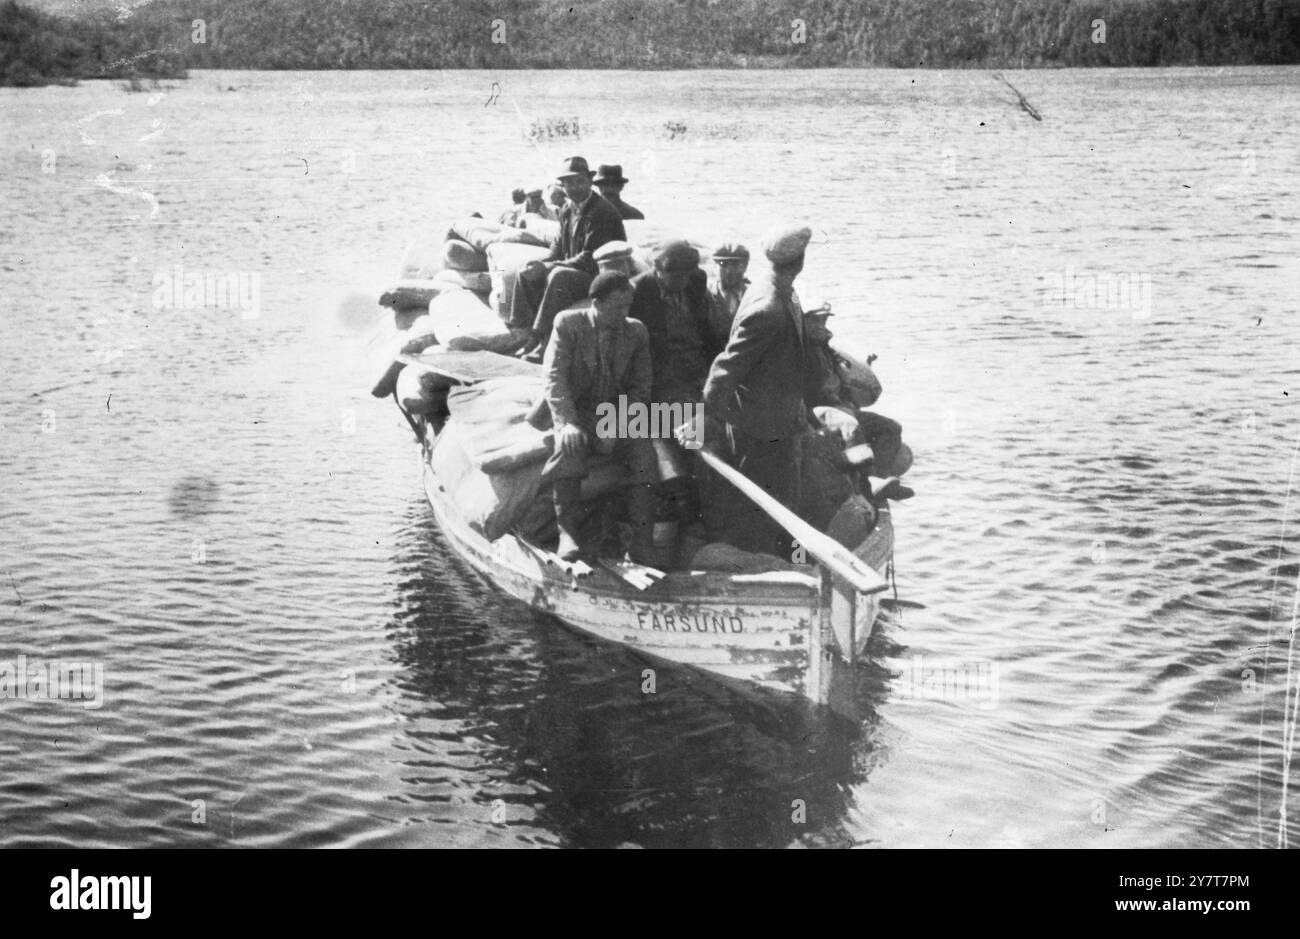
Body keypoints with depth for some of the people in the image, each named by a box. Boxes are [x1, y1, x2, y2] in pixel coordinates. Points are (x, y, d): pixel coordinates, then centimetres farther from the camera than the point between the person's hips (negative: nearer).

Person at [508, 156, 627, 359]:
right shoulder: (567, 210, 9)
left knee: (559, 277, -34)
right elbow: (559, 245, 17)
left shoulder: (603, 213, -19)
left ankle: (543, 340, -31)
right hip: (573, 271, 9)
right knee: (527, 272, -2)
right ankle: (527, 333, -10)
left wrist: (551, 266, -22)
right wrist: (542, 263, -6)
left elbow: (590, 259, -23)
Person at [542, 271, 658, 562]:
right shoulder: (569, 324, -1)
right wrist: (567, 422, -26)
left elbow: (640, 389, 3)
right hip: (578, 414, -2)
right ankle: (567, 532, -30)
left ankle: (642, 543, -28)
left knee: (645, 451, -27)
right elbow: (554, 376, -10)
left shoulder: (637, 332, 6)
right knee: (569, 447, -34)